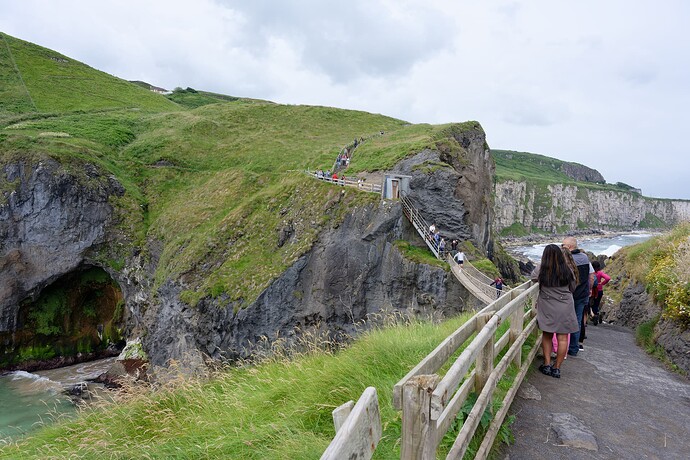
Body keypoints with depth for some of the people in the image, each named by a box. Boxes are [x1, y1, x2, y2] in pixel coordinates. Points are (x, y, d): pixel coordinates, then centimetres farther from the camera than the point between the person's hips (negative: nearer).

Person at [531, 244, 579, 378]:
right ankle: (557, 368, 12)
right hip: (565, 308, 0)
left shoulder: (541, 269, -9)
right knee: (562, 338, 7)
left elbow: (533, 278, 11)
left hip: (547, 307, 0)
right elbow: (573, 288, 5)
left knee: (547, 336, 14)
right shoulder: (567, 270, -6)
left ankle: (547, 365, 15)